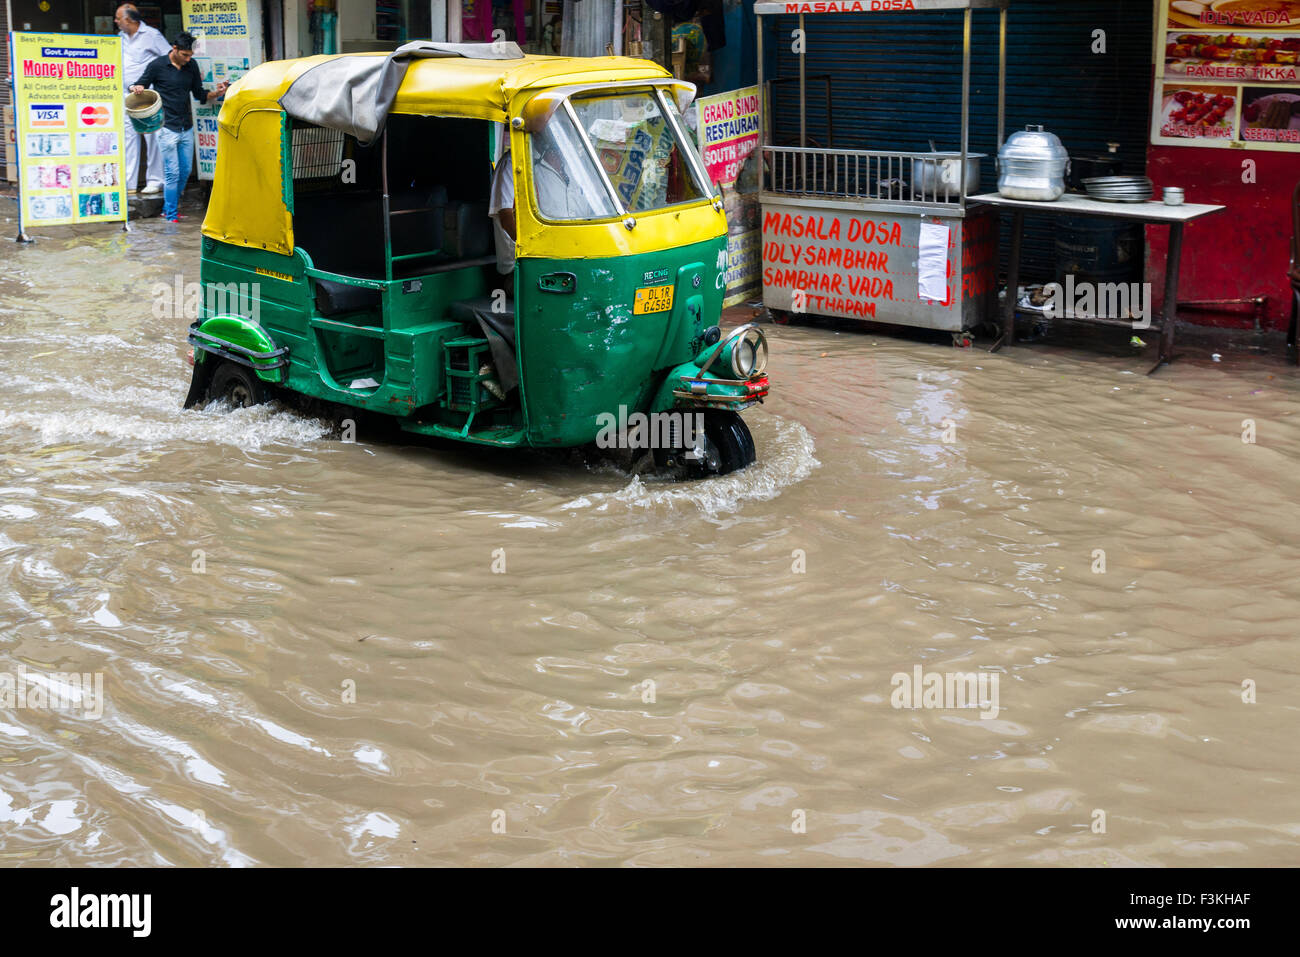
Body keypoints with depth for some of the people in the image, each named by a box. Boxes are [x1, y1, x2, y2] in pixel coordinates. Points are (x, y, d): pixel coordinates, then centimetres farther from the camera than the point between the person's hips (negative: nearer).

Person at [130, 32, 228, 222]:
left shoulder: (191, 66, 7)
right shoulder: (157, 66, -6)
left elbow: (199, 94, 13)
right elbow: (140, 86, 1)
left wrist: (216, 93, -5)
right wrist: (137, 89, -22)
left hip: (187, 127, 5)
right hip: (167, 127, -5)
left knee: (186, 171, 10)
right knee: (172, 172, -7)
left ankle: (170, 207, 26)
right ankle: (171, 215, 2)